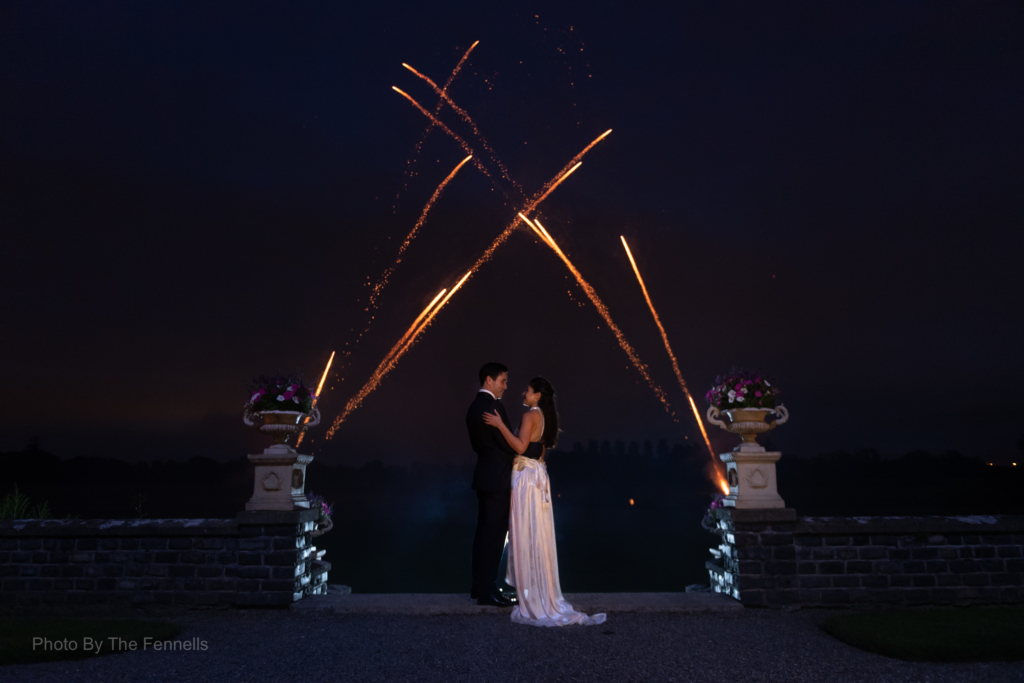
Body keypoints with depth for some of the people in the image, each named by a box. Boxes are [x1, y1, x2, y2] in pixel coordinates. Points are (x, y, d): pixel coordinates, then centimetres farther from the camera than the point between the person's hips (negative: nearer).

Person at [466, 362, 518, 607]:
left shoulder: (474, 407, 14)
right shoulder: (493, 406, -16)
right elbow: (507, 443, -15)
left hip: (484, 476, 10)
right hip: (497, 478, -10)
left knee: (484, 531, 14)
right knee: (495, 533, -5)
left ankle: (479, 585, 21)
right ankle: (487, 590, 0)